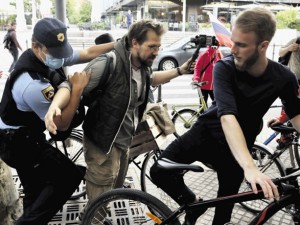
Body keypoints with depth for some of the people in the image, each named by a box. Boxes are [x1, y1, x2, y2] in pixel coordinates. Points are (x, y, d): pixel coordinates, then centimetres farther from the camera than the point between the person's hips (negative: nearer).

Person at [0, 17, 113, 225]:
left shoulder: (51, 55, -9)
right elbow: (62, 125, -24)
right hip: (20, 143, -9)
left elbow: (89, 53, 1)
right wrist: (77, 88, -25)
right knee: (70, 176, -3)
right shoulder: (33, 84, -35)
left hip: (22, 137, 9)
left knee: (36, 191, 22)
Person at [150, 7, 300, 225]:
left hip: (240, 144, 2)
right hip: (207, 132, -1)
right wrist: (250, 167, -51)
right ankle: (193, 204, 9)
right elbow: (227, 116, -38)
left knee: (226, 203, 9)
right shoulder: (224, 67, -25)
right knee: (160, 171, -19)